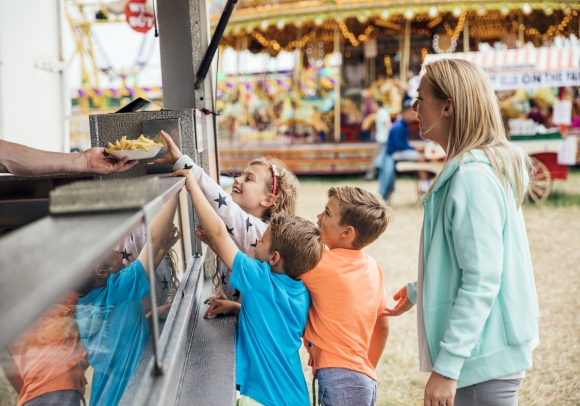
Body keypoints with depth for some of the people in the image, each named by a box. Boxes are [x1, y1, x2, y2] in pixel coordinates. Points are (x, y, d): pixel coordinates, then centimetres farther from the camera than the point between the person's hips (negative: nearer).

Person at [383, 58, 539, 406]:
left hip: (484, 361, -10)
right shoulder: (474, 167, 10)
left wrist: (447, 366, -23)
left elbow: (481, 282, -24)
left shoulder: (474, 176, -20)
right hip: (482, 351, 10)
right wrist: (419, 291, 32)